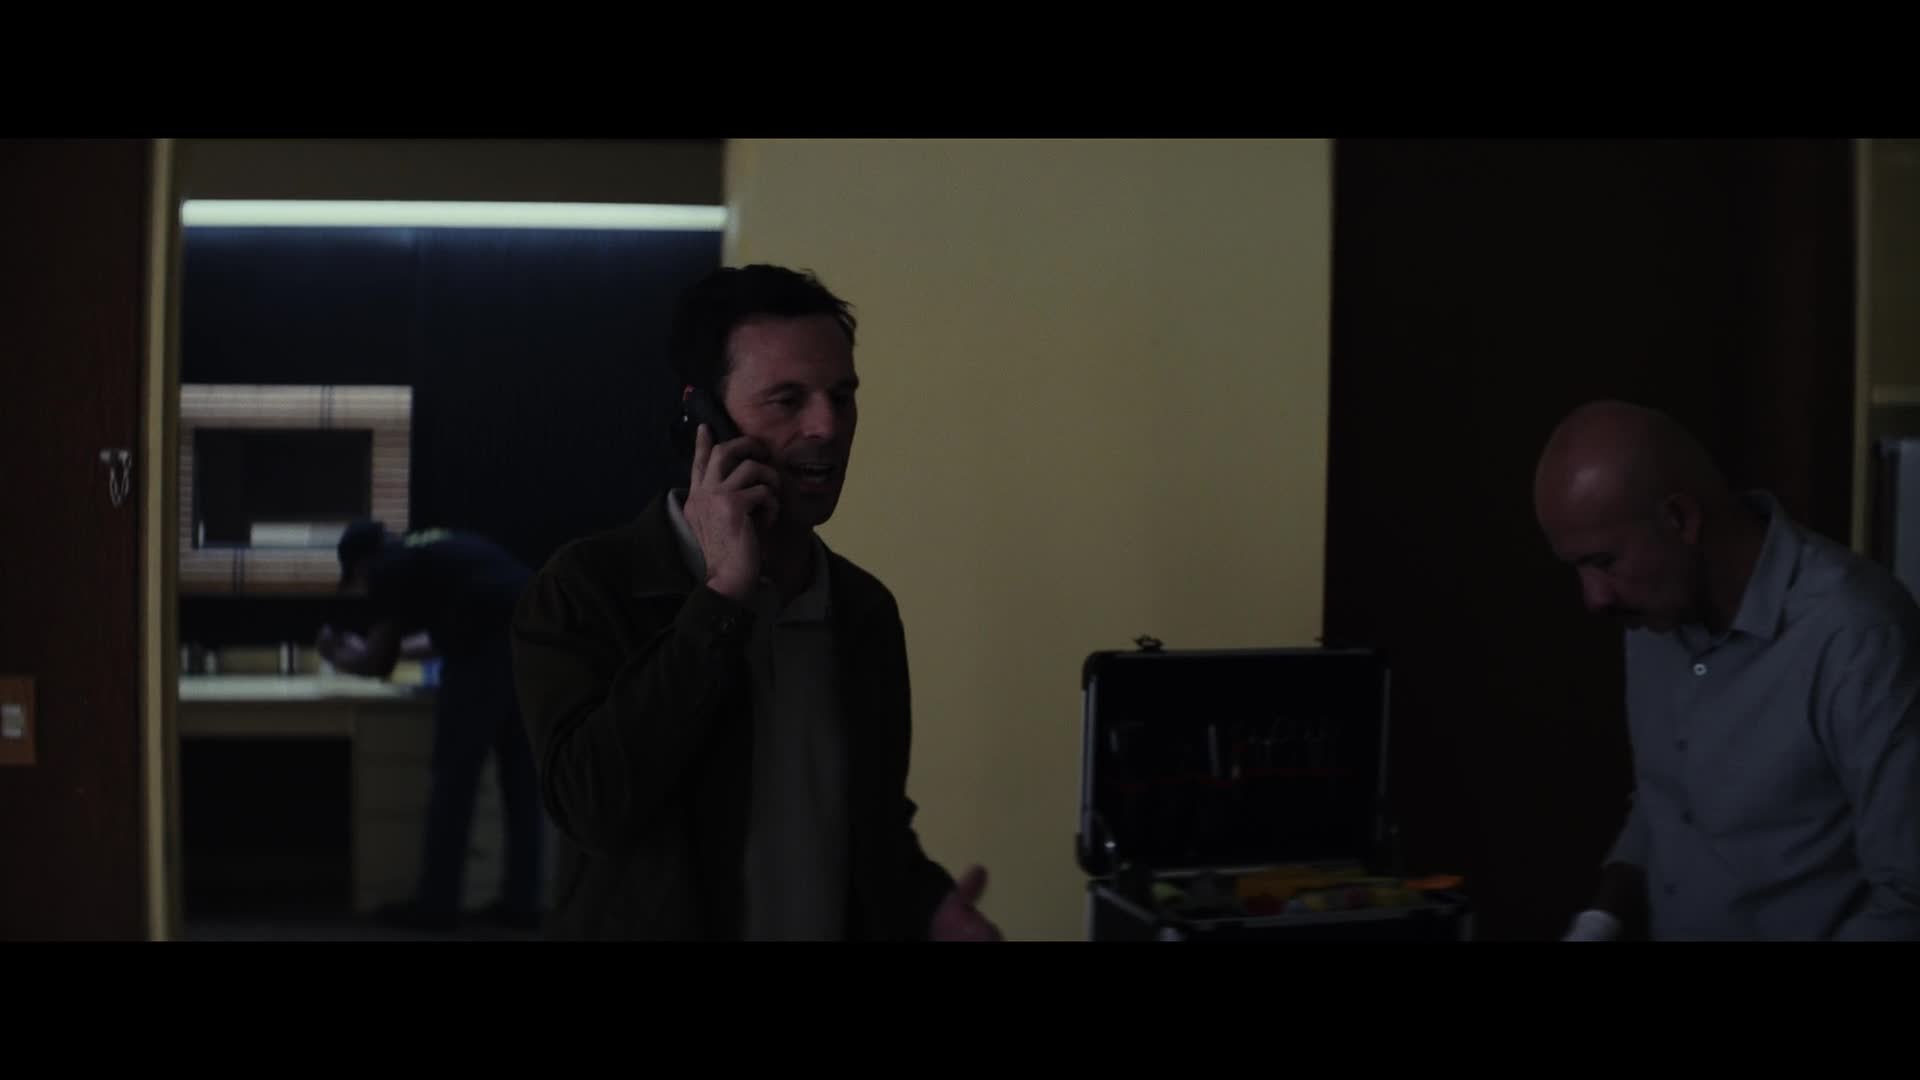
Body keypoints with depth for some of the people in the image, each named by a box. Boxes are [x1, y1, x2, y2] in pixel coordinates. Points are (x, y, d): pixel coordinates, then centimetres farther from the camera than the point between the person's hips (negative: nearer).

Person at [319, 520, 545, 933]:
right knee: (523, 777, 14)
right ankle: (522, 903, 17)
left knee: (455, 776, 4)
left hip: (492, 644, -7)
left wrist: (339, 657, 36)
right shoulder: (438, 550, 32)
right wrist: (379, 648, 53)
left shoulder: (387, 569, 11)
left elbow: (379, 665, 15)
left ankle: (436, 906, 10)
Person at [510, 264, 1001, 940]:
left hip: (845, 920, 5)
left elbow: (878, 828, 11)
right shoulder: (587, 590, -14)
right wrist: (724, 595, -24)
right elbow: (594, 802, -26)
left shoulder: (867, 611, 1)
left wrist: (929, 907, -9)